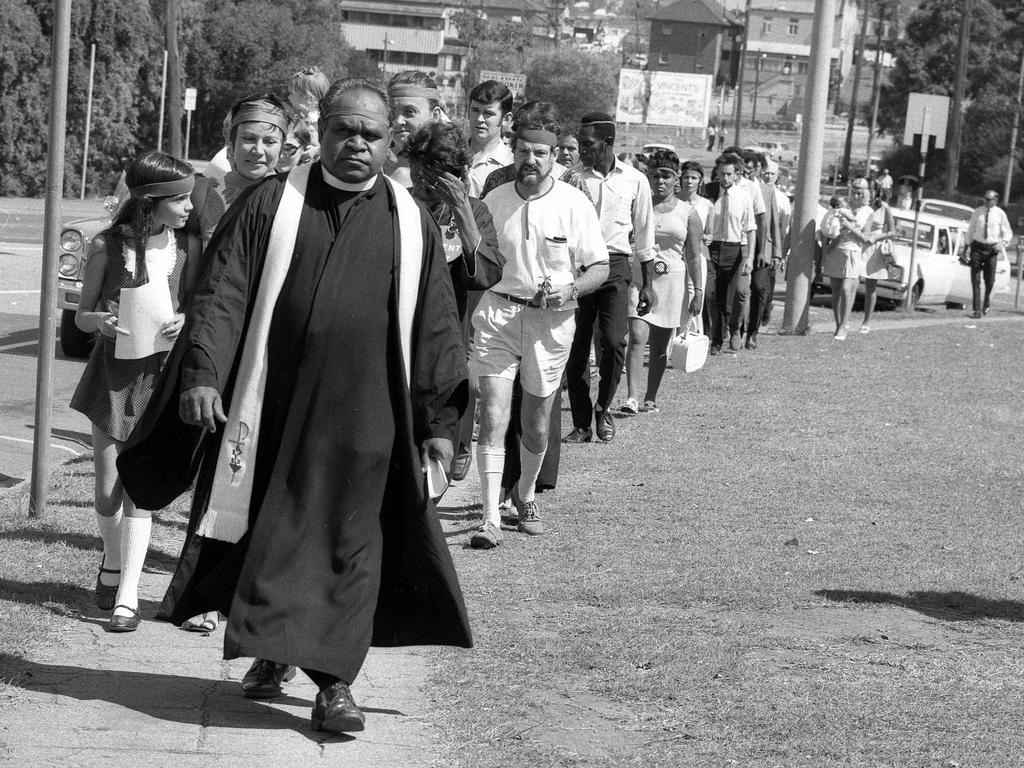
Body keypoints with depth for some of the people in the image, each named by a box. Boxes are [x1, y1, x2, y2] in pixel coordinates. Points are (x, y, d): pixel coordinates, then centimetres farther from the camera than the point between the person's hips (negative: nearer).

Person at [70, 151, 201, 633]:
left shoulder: (187, 245, -3)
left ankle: (127, 596, 0)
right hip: (113, 370, 0)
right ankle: (112, 562, 31)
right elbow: (81, 316, 3)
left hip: (160, 371, 0)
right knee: (107, 489, 3)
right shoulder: (107, 247, -6)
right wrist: (101, 321, -19)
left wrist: (184, 320, -12)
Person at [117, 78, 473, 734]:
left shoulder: (412, 225, 5)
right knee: (270, 534, 11)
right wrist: (201, 375, -15)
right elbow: (222, 293, -3)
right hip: (271, 406, 1)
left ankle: (335, 682, 3)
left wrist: (439, 420, 3)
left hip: (361, 416, -1)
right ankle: (271, 652, 29)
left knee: (347, 544, 0)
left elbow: (435, 328, 6)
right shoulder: (271, 206, 3)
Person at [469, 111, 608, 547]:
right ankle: (491, 519, -11)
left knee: (536, 427, 11)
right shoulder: (494, 201, 4)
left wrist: (570, 289, -18)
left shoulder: (574, 204, -3)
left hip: (551, 320, 0)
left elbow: (599, 267, 0)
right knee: (493, 417, -11)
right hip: (498, 313, 0)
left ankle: (526, 495, 37)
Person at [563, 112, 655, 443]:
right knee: (576, 347, -1)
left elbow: (643, 233, 12)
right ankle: (581, 424, 9)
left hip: (615, 265, -1)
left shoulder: (635, 180, 4)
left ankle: (604, 408, 9)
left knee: (614, 341, -14)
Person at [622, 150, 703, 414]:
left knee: (660, 345, 7)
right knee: (637, 337, -15)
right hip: (639, 277, -1)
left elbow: (694, 256, 5)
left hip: (672, 281, 1)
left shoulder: (688, 213, 4)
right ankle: (632, 397, -21)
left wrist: (698, 291, -1)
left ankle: (651, 398, 18)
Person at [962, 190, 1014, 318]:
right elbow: (970, 231, 9)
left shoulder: (1000, 214, -1)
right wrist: (965, 250, 7)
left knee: (990, 280, 6)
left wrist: (1003, 243, -16)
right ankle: (977, 309, -4)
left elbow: (1008, 233, 3)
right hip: (977, 247, 1)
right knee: (975, 280, -5)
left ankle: (986, 304, 32)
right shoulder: (977, 212, 3)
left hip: (992, 249, -1)